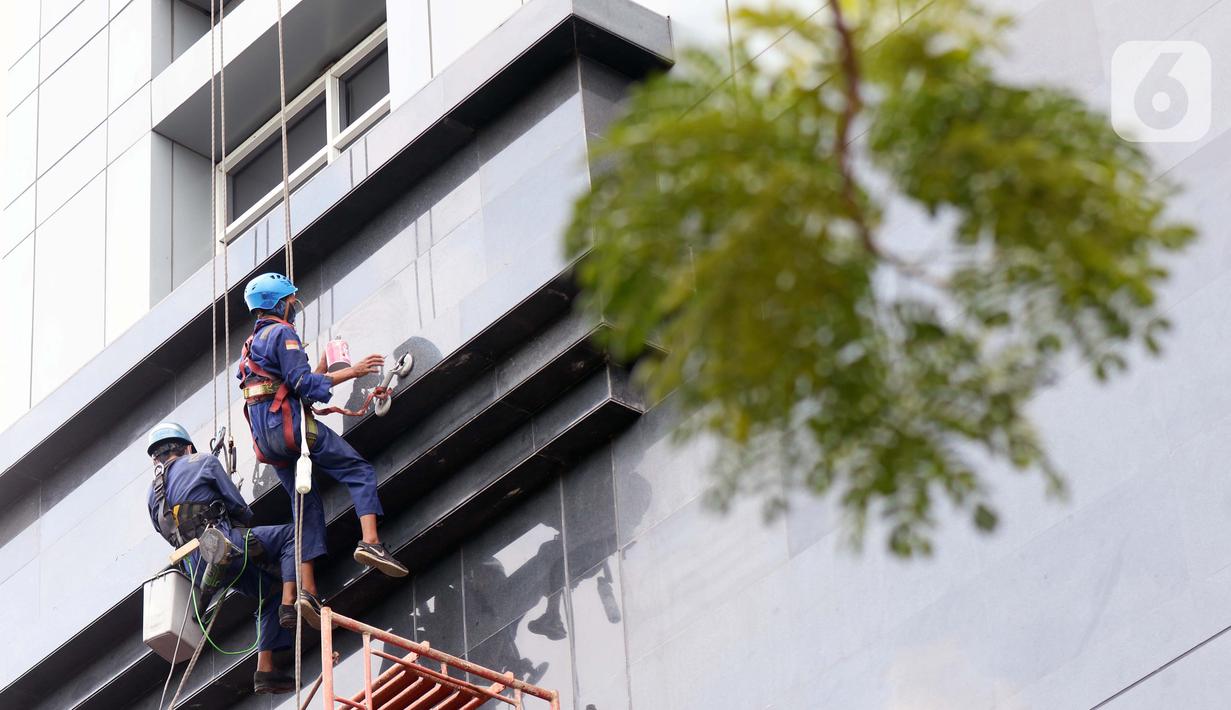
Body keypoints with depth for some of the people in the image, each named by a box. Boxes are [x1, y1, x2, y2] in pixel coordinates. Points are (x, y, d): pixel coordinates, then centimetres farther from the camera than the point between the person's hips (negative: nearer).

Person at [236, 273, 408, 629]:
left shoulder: (253, 343, 27)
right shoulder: (282, 333, -3)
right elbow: (302, 382, -14)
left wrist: (323, 369, 27)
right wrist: (351, 372, -11)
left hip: (266, 438, 9)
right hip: (289, 424, -9)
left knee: (306, 504, 6)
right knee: (360, 471, -5)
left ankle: (307, 590, -8)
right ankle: (370, 541, -28)